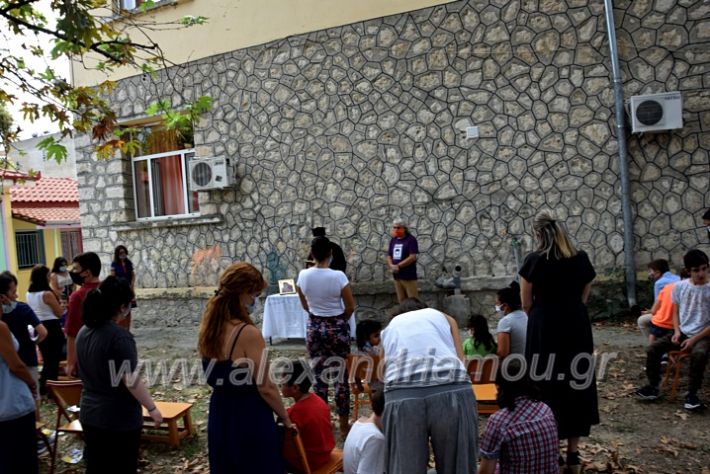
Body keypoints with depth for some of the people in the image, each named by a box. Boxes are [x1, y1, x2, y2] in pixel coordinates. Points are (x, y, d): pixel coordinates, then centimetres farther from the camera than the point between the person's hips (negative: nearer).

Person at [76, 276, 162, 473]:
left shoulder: (84, 332, 3)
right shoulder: (119, 336, -23)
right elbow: (131, 381, -23)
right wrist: (152, 408, -12)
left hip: (89, 415, 7)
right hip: (119, 419, -7)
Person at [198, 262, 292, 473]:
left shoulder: (208, 329, -1)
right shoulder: (249, 333, -24)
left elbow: (218, 377, 8)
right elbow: (265, 387, -18)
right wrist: (285, 418, -5)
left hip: (219, 415, 7)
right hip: (250, 418, -7)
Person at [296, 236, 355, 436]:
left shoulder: (303, 275, -7)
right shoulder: (338, 276, -17)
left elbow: (305, 305, 7)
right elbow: (351, 306, -9)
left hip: (314, 327, 3)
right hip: (338, 327, -3)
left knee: (319, 375, 13)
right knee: (341, 376, 8)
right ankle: (343, 425, 17)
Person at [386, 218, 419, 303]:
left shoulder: (411, 239, -8)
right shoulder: (393, 240, 11)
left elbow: (412, 257, -16)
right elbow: (389, 256, 13)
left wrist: (398, 266, -16)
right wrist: (391, 265, -8)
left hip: (409, 276, -6)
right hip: (396, 276, 6)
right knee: (401, 301, 13)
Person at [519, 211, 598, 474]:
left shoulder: (534, 260, -9)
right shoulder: (582, 259, 3)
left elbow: (526, 304, -2)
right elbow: (583, 299, 10)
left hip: (544, 329, -3)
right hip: (577, 328, 4)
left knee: (546, 387, 7)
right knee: (577, 385, 12)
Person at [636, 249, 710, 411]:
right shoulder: (680, 286, 1)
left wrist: (694, 339, -16)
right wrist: (677, 331, -6)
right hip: (682, 332, 4)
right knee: (653, 349, -15)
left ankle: (692, 393, -18)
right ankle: (653, 386, 2)